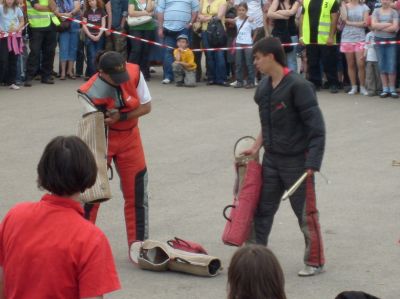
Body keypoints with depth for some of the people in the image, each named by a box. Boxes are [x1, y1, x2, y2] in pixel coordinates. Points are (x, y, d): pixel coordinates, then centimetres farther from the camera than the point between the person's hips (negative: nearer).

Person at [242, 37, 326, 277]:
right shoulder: (264, 87, 3)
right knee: (262, 209, 11)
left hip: (297, 161, -7)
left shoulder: (298, 86, -19)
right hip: (271, 159, 7)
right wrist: (257, 147, 7)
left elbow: (316, 128, -18)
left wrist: (311, 165, -22)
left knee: (306, 212, 4)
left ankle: (316, 262, 18)